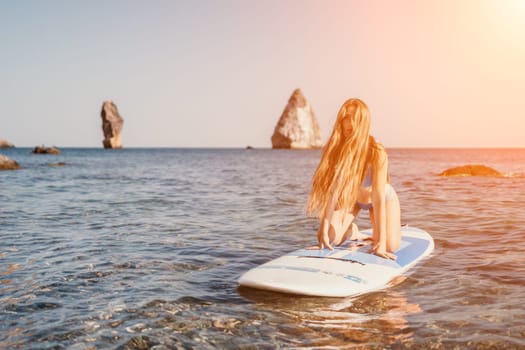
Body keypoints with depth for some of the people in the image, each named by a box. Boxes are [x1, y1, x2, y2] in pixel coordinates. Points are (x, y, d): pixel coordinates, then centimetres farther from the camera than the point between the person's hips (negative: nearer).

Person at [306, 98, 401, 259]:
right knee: (330, 239, -18)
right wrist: (324, 229, -35)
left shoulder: (376, 152, -35)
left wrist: (381, 242, -41)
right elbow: (331, 191, -28)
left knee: (391, 246, -19)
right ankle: (352, 231, 18)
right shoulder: (334, 149, -26)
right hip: (350, 197, 2)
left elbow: (378, 198, -38)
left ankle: (376, 231, 17)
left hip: (384, 198, -2)